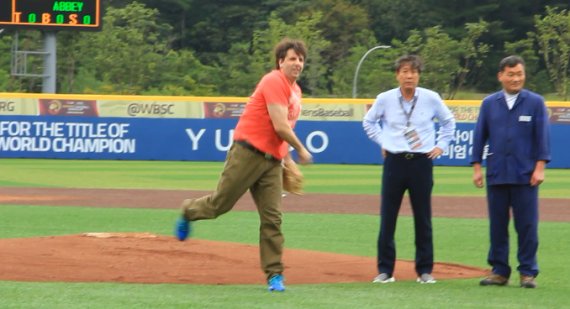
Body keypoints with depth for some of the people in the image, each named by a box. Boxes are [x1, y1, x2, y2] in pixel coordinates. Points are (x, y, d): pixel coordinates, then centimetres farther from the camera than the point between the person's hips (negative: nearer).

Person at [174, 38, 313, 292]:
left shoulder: (295, 90, 18)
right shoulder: (275, 82, -12)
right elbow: (280, 126, -18)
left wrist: (288, 159, 19)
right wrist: (301, 150, -6)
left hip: (272, 160, 8)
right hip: (248, 153, -8)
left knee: (272, 218, 0)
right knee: (220, 204, 0)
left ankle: (274, 275, -1)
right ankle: (189, 211, 32)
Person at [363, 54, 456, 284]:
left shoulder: (431, 99, -1)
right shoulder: (385, 99, -1)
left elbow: (448, 121, 16)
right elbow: (369, 122, 17)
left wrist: (441, 145, 9)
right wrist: (382, 142, 8)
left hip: (422, 162, 0)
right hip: (394, 161, 0)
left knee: (423, 218, 5)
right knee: (387, 217, 0)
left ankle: (425, 270, 12)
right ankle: (385, 270, 7)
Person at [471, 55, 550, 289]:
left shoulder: (535, 102, 3)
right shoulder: (489, 103, 10)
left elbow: (543, 136, -1)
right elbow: (479, 136, 10)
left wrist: (540, 167, -9)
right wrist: (477, 167, 4)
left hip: (525, 175, -2)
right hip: (496, 174, 2)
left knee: (527, 225, -2)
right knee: (497, 225, 5)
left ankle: (528, 272, 4)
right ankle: (499, 271, 12)